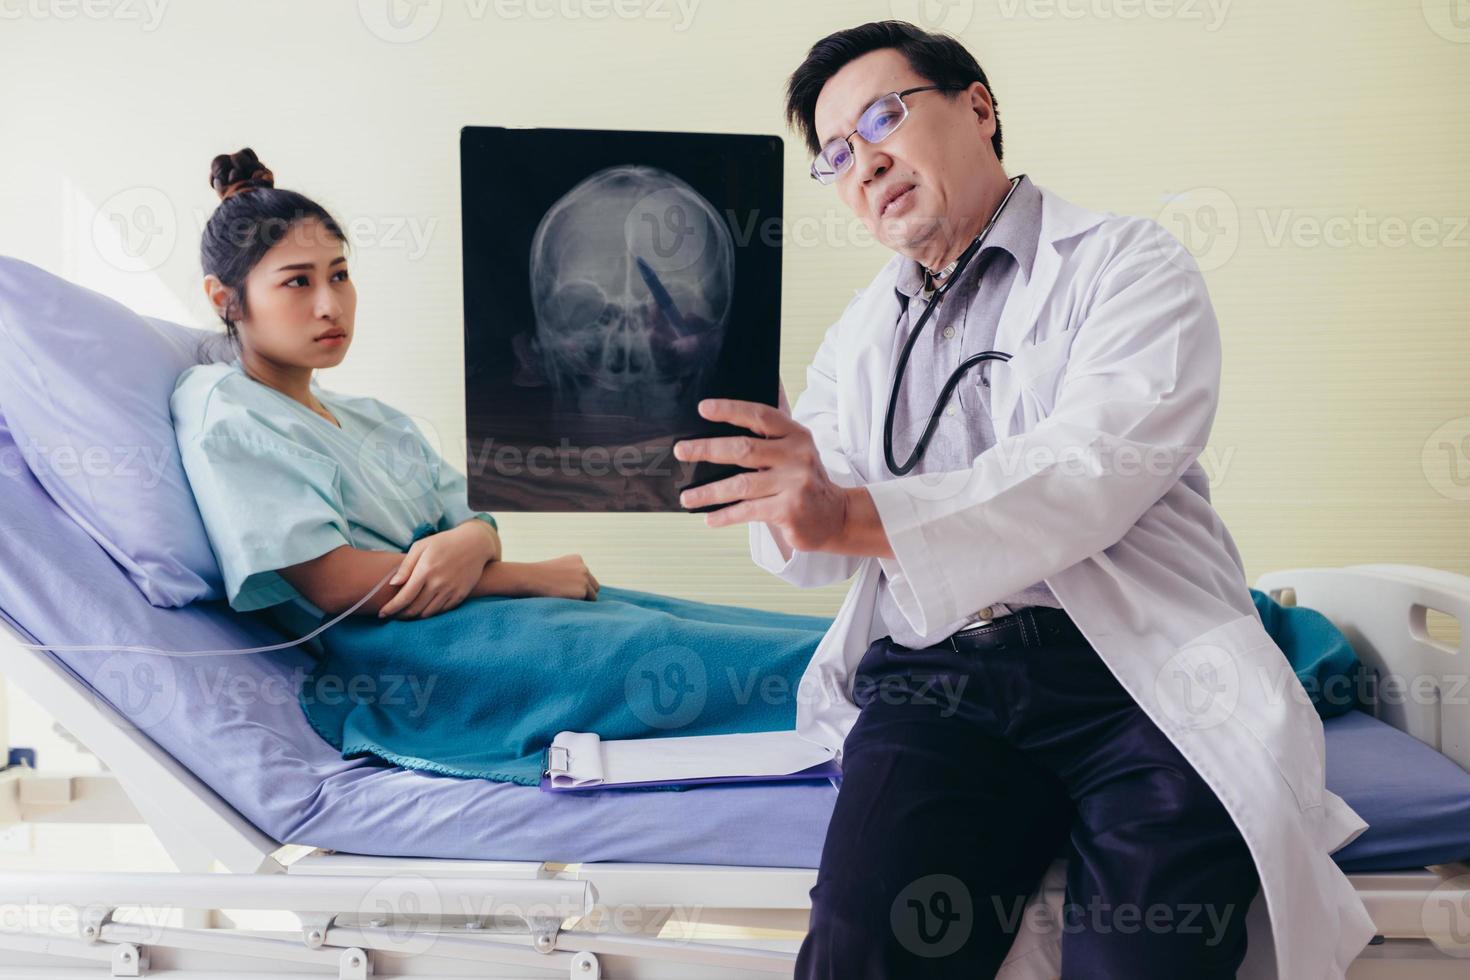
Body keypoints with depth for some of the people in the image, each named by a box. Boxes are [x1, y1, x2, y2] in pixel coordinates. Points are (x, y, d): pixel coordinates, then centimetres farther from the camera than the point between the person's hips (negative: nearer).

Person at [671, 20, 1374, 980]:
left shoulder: (1127, 264, 6)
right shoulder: (860, 337, 21)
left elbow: (1091, 473, -13)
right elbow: (806, 551, 12)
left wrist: (855, 515, -23)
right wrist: (777, 474, -12)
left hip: (1139, 663, -2)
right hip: (936, 675, 3)